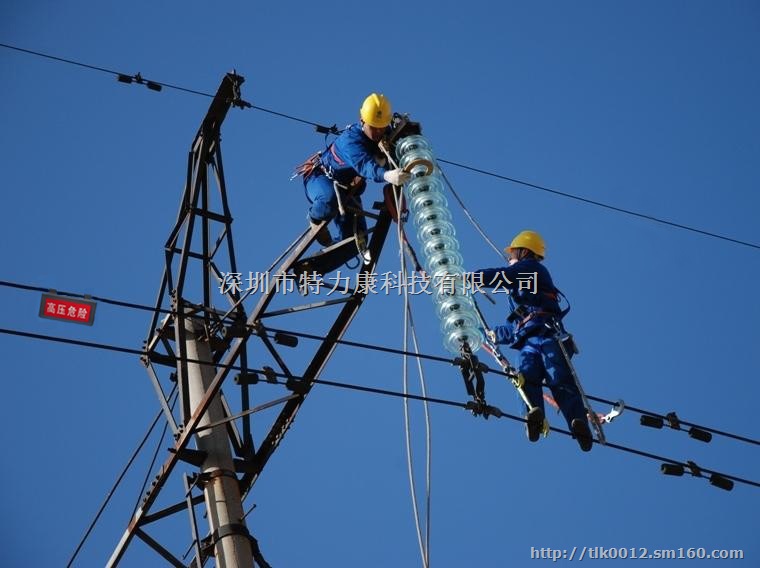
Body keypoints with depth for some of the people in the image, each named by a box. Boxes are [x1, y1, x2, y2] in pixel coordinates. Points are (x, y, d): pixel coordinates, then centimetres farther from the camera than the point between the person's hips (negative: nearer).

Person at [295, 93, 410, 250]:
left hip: (347, 189, 6)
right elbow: (365, 165, -56)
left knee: (357, 238, -3)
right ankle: (316, 219, -6)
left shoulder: (386, 136, -14)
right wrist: (386, 175, -76)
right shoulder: (350, 140, -36)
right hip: (321, 177, -6)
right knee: (331, 199, -41)